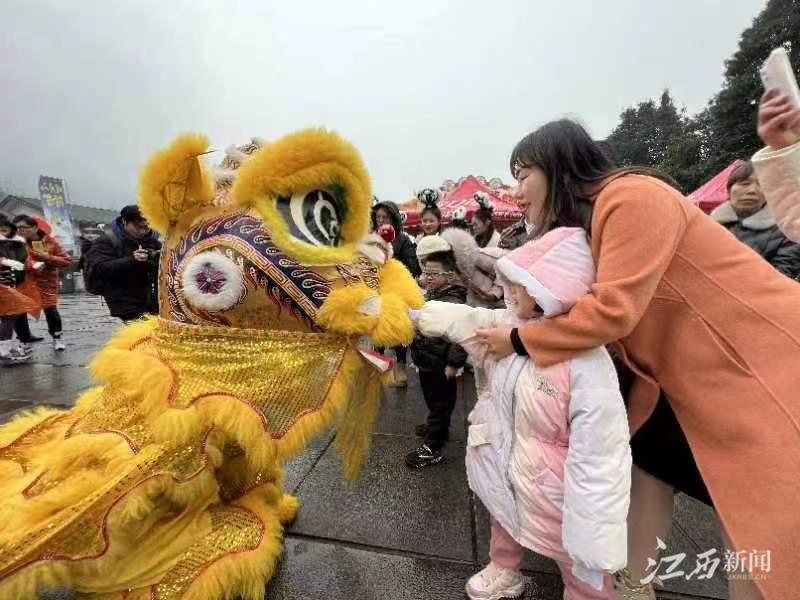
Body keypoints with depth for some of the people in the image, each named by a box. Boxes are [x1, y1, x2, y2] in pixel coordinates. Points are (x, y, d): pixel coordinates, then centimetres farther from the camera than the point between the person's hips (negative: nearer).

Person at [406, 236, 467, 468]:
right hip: (427, 361, 9)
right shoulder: (430, 295, 7)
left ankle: (432, 448, 15)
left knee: (440, 403, 5)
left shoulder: (453, 302, -24)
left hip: (440, 365, -9)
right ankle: (437, 428, 46)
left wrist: (454, 364, -24)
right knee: (433, 400, 26)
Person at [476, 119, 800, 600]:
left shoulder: (632, 196, -23)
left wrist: (519, 340, -21)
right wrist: (506, 325, -2)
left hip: (760, 359, -9)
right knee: (649, 459, 15)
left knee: (755, 511, 1)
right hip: (697, 371, 9)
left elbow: (613, 310, -30)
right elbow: (572, 306, 3)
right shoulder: (585, 219, 6)